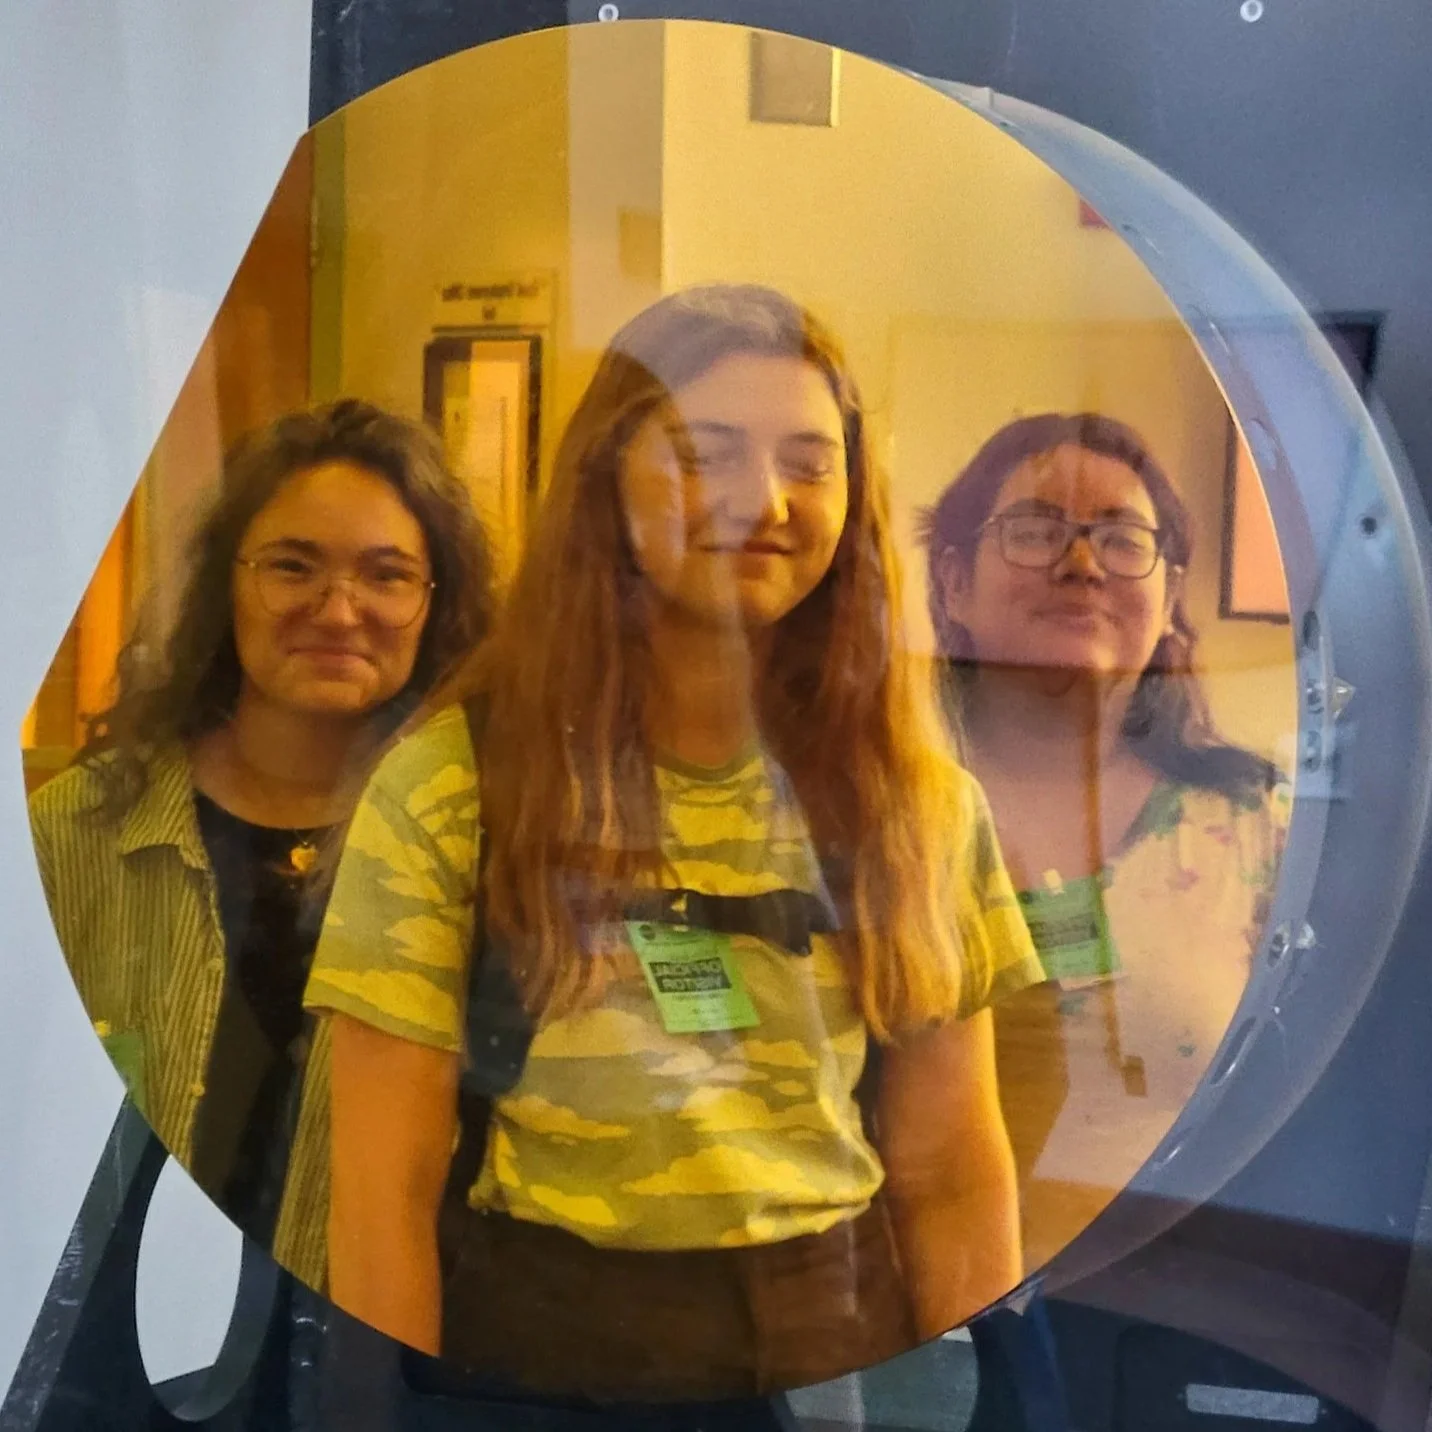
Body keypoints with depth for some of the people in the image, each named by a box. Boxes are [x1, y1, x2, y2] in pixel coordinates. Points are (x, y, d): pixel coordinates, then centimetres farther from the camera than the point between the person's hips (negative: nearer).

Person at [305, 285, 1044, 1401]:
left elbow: (952, 1174, 0)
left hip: (849, 1326, 3)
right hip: (545, 1336, -2)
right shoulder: (449, 785, -13)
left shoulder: (919, 799, -3)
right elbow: (385, 1191, -10)